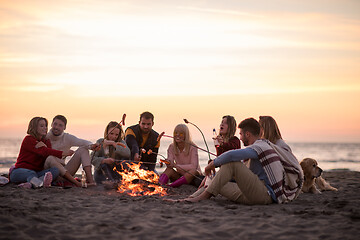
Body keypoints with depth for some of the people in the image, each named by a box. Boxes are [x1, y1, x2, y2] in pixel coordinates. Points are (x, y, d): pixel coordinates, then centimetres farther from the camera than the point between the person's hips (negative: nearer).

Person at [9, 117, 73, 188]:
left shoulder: (46, 141, 15)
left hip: (37, 172, 5)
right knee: (31, 173, -37)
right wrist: (63, 153, -33)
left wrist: (44, 147, -21)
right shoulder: (28, 139, -6)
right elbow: (44, 152, -21)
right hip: (21, 171, -5)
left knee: (55, 170, -22)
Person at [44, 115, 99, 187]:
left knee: (83, 149, -8)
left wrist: (91, 146, -35)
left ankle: (90, 179, -28)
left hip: (63, 170, 3)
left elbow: (82, 142, -12)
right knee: (50, 159, -36)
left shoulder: (67, 138, 6)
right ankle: (77, 183, -40)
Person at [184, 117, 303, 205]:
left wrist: (213, 163, -11)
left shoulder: (259, 147, -12)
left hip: (266, 195, -10)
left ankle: (204, 196, -15)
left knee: (232, 163, -16)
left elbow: (232, 155, -28)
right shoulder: (265, 145, 20)